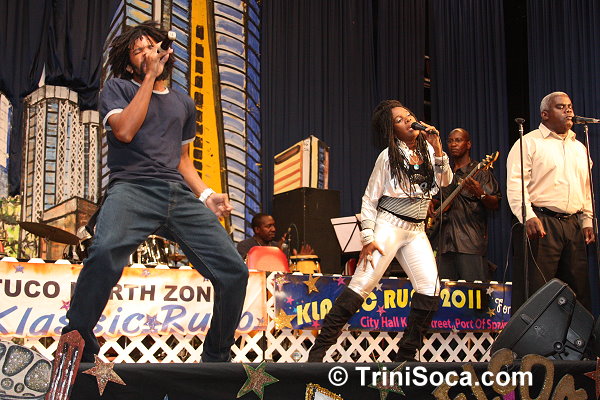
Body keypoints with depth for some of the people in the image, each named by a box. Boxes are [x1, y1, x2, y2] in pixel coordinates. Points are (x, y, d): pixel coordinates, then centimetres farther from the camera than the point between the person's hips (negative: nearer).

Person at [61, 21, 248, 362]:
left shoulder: (183, 103, 28)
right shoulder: (118, 88, 15)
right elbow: (124, 131, -5)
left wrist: (207, 195, 15)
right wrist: (150, 77, 1)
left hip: (180, 194, 5)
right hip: (133, 187, -4)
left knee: (234, 270, -9)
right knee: (106, 252, -36)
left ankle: (217, 358, 10)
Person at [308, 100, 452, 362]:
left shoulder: (428, 150, 11)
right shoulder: (388, 156, -4)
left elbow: (444, 181, 2)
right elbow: (369, 199, -3)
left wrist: (438, 149, -8)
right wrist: (368, 238, -11)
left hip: (416, 231, 6)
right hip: (388, 225, -5)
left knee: (431, 289, -9)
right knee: (362, 285, -13)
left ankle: (404, 356, 1)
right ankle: (317, 351, -11)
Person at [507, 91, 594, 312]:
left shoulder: (579, 147, 22)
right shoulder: (529, 143, 0)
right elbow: (515, 183, -10)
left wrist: (587, 220, 15)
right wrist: (528, 216, -21)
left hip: (573, 225, 7)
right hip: (541, 223, -6)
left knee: (578, 289, 6)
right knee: (535, 291, -9)